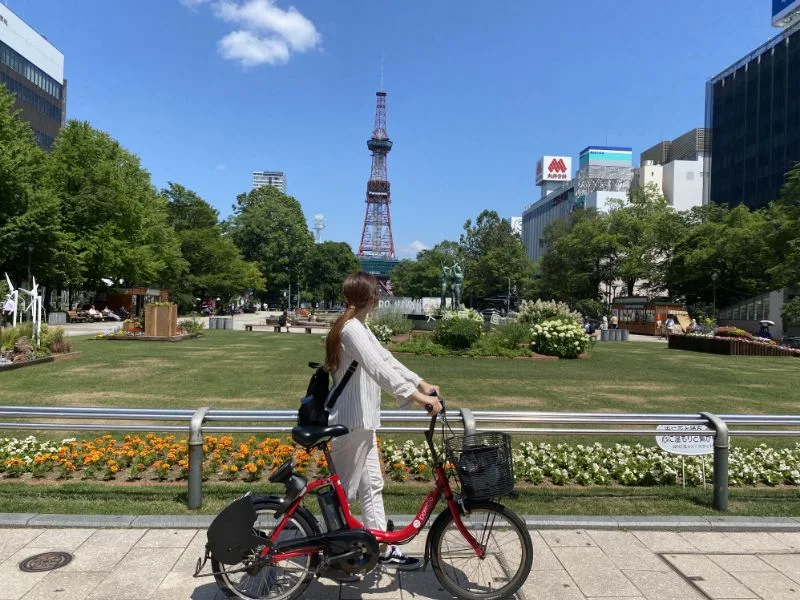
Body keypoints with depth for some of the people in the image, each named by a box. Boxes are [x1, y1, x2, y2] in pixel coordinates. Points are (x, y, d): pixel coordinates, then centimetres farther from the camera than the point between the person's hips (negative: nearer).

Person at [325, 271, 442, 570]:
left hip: (361, 421, 10)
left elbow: (386, 358, 13)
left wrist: (423, 383, 7)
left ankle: (384, 548, 25)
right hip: (350, 422, -10)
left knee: (372, 485, 15)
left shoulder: (359, 327, 12)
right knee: (344, 490, 3)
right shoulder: (352, 329, -20)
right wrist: (418, 397, -37)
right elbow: (379, 369, -32)